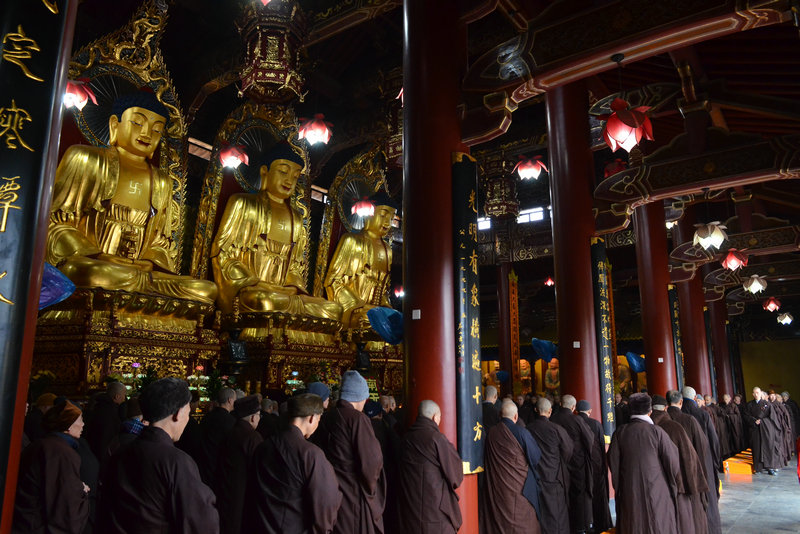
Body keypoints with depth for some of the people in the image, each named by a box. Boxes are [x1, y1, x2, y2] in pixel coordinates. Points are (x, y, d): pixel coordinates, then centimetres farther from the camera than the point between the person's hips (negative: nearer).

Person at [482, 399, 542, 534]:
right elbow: (536, 457, -4)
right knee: (523, 522, 7)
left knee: (499, 521, 14)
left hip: (497, 489, 4)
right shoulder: (521, 433, -16)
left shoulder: (490, 433, -5)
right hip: (519, 486, -4)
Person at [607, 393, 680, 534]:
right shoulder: (656, 431, -11)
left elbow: (613, 461, 0)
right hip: (657, 493, -2)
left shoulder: (620, 432, -4)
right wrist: (674, 486, 12)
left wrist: (618, 488, 14)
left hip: (629, 494, 2)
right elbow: (672, 461, -6)